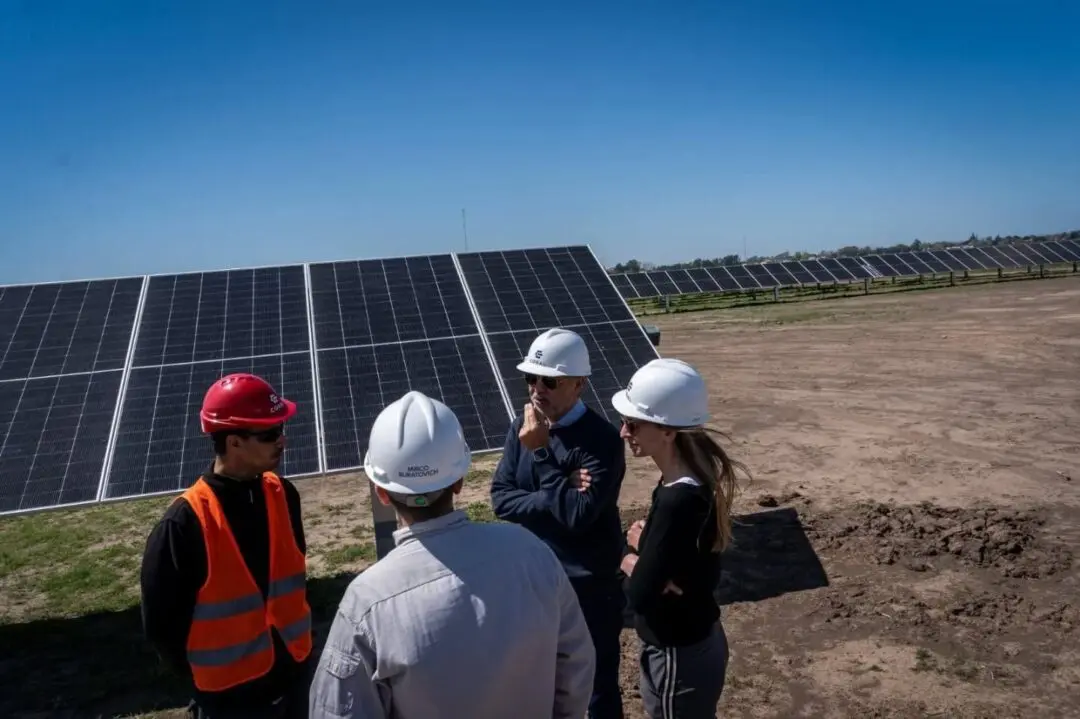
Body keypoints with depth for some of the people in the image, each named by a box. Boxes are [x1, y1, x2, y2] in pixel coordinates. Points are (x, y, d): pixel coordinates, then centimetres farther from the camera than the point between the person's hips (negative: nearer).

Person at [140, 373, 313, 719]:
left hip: (293, 674, 5)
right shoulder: (185, 523, -22)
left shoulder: (282, 495, -5)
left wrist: (293, 637, 10)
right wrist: (205, 676, -4)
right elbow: (161, 623, -12)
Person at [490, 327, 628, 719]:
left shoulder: (601, 439, -21)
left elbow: (578, 515, -28)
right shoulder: (522, 425, -3)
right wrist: (558, 494, -23)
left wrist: (540, 451, -27)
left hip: (588, 586, -5)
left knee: (598, 685, 13)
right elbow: (501, 498, -8)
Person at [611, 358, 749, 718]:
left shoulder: (678, 501, -30)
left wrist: (633, 560, -8)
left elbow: (640, 593, -27)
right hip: (696, 642, 9)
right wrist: (645, 548, -12)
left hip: (680, 658, -8)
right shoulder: (693, 481, -3)